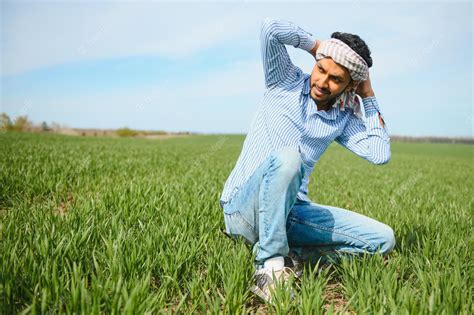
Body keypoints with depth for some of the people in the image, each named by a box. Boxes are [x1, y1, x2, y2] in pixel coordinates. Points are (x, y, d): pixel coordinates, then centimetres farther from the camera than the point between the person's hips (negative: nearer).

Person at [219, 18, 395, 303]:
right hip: (244, 207, -4)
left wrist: (369, 96, 3)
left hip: (290, 209, 5)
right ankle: (269, 266, -28)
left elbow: (380, 154, -4)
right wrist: (317, 45, -1)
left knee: (383, 239, -3)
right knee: (286, 156, -39)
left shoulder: (344, 119, 10)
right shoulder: (286, 82, 0)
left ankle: (292, 255, -9)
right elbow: (270, 28, -13)